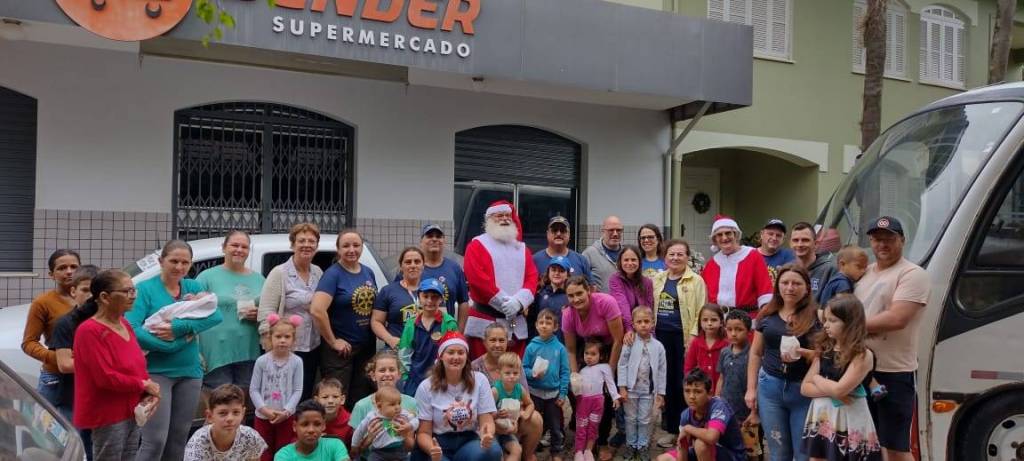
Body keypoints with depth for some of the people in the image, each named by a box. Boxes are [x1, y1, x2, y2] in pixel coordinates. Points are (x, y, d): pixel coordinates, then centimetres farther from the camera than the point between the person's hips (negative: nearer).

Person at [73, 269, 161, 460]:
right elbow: (106, 377, -22)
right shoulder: (89, 331, -17)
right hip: (107, 416, -8)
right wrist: (144, 385, -13)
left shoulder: (125, 324, 9)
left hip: (131, 412, 8)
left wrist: (149, 392, -3)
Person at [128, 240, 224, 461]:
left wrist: (178, 328, -21)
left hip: (190, 372, 5)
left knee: (178, 441, 12)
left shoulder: (193, 287, 8)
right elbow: (132, 329, -17)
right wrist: (173, 344, -18)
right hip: (156, 372, -5)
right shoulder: (145, 289, -4)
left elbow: (216, 316, -8)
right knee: (155, 441, -9)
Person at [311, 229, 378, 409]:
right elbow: (317, 310, -24)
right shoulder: (333, 274, -12)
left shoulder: (368, 272, 8)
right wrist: (333, 341, -17)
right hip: (341, 349, -6)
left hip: (367, 347, 6)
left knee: (362, 400, 13)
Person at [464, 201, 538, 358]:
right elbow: (477, 278, -11)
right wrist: (505, 302, -12)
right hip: (485, 322, -4)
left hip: (517, 323, 5)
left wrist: (519, 301, -11)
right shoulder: (477, 245, 2)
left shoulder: (522, 248, 18)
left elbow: (532, 277, 7)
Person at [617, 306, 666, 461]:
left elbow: (661, 370, 1)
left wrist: (661, 393, 1)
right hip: (631, 388, -1)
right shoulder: (630, 343, -8)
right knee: (631, 418, 12)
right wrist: (622, 387, -10)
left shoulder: (658, 346, -4)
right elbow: (622, 365, -6)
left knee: (645, 420, 11)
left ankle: (643, 446, 24)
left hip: (648, 390, 1)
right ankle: (631, 445, 25)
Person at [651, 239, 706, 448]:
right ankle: (670, 429, 19)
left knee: (683, 385, -1)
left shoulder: (696, 281, -3)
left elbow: (700, 312, -7)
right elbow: (650, 308, 13)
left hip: (683, 337, -4)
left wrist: (692, 339, -13)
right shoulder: (657, 279, 11)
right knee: (666, 383, 9)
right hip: (661, 336, 4)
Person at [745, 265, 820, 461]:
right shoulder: (767, 315, 6)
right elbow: (755, 353, 11)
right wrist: (751, 388, 7)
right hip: (770, 387, 3)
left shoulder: (816, 317, -4)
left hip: (804, 389, -3)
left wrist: (802, 353, -24)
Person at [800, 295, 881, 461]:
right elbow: (804, 388, 2)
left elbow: (839, 390, -22)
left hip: (848, 424, -5)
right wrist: (831, 391, -15)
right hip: (821, 419, 6)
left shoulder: (863, 355, -13)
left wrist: (817, 379, -5)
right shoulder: (824, 350, 5)